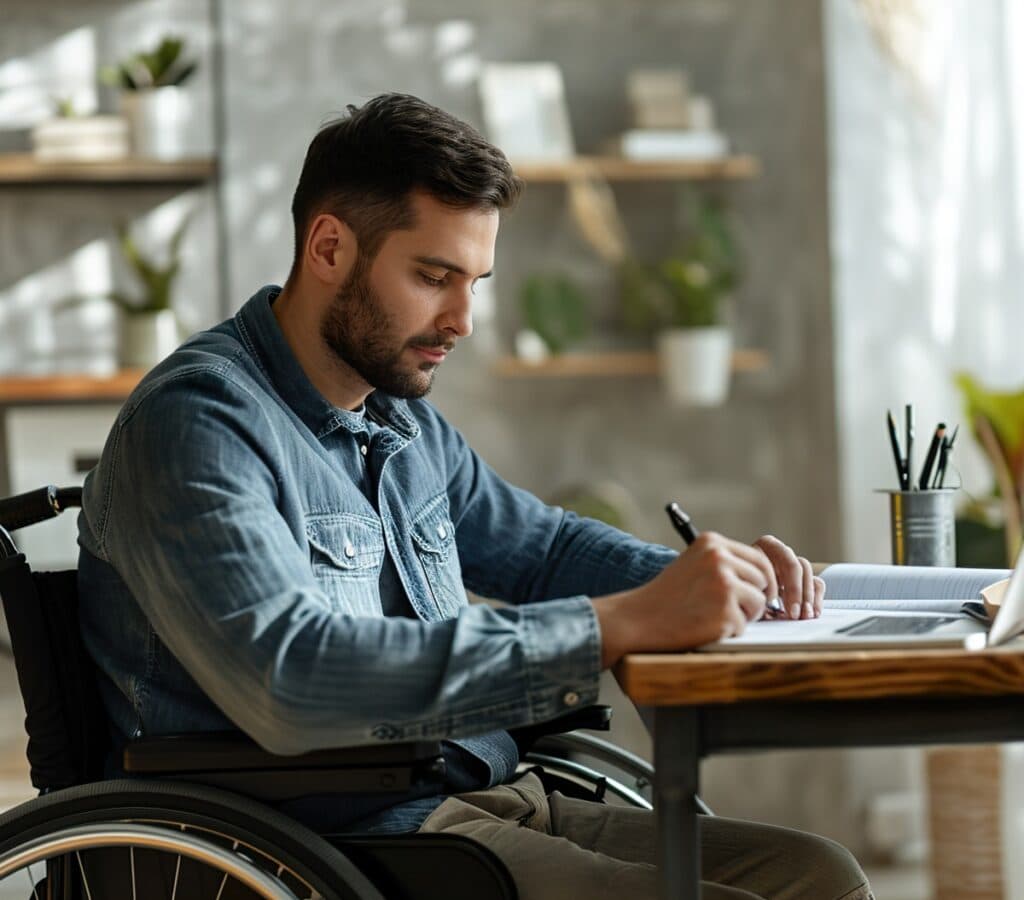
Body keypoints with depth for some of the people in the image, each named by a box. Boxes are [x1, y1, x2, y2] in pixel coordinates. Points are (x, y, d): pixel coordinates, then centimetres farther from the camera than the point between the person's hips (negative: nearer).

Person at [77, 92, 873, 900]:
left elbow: (537, 544, 32)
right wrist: (618, 625, -28)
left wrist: (707, 581, 10)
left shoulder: (405, 423, 14)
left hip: (486, 801, 9)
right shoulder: (196, 421, -14)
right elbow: (292, 680, -29)